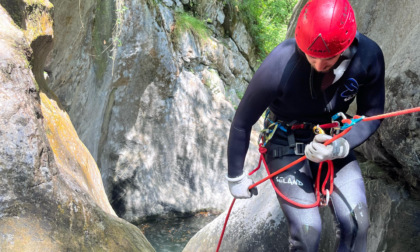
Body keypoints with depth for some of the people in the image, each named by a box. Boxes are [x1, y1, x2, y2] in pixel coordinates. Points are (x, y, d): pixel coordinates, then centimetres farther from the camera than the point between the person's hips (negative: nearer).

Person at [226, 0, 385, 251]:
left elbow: (372, 115, -6)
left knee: (357, 222, -16)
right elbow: (242, 122, -16)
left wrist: (342, 146, -24)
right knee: (308, 231, -19)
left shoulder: (369, 56, -22)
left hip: (333, 140, 3)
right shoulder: (278, 67, -31)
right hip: (286, 146, -3)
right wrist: (235, 176, -4)